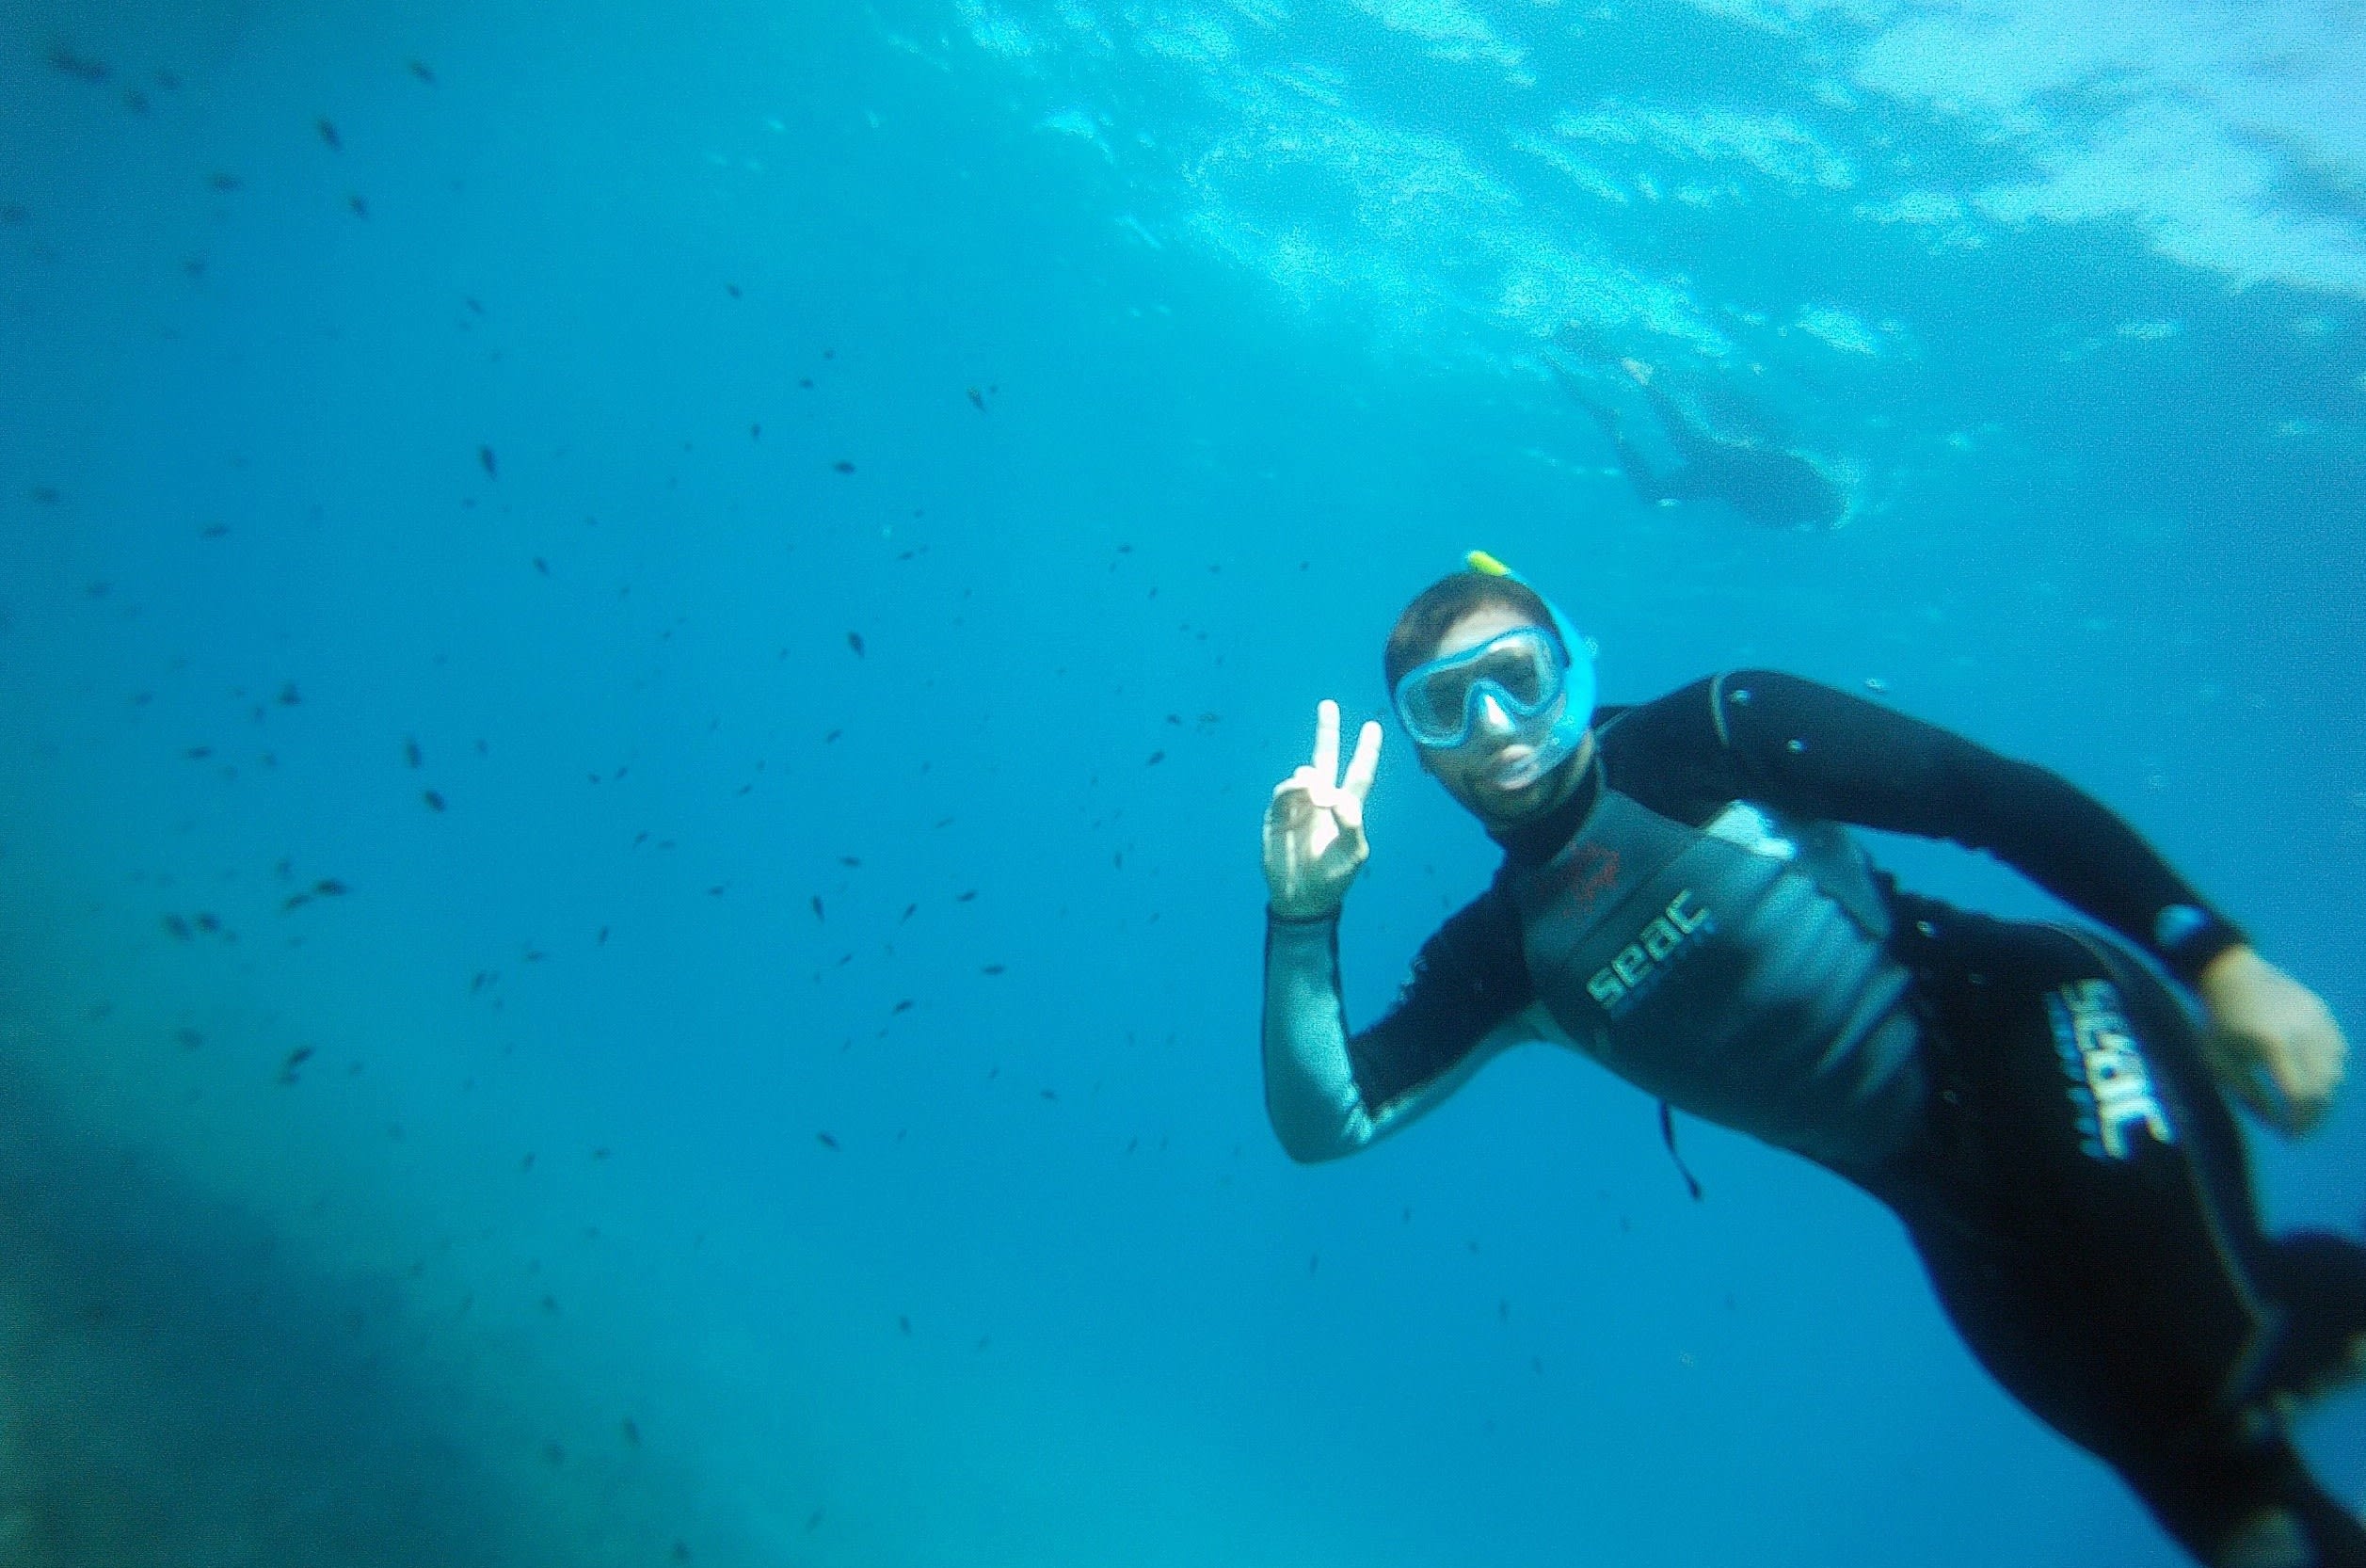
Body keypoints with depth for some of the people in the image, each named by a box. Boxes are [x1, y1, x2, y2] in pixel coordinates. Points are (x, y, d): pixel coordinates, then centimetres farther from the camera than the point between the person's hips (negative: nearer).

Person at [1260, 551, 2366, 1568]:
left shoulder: (1713, 737, -11)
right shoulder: (1494, 955, -2)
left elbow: (2008, 797, -7)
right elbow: (1321, 1121, -7)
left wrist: (2221, 960, -14)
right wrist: (1304, 914, -19)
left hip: (2044, 1048, -3)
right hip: (1946, 1198, 3)